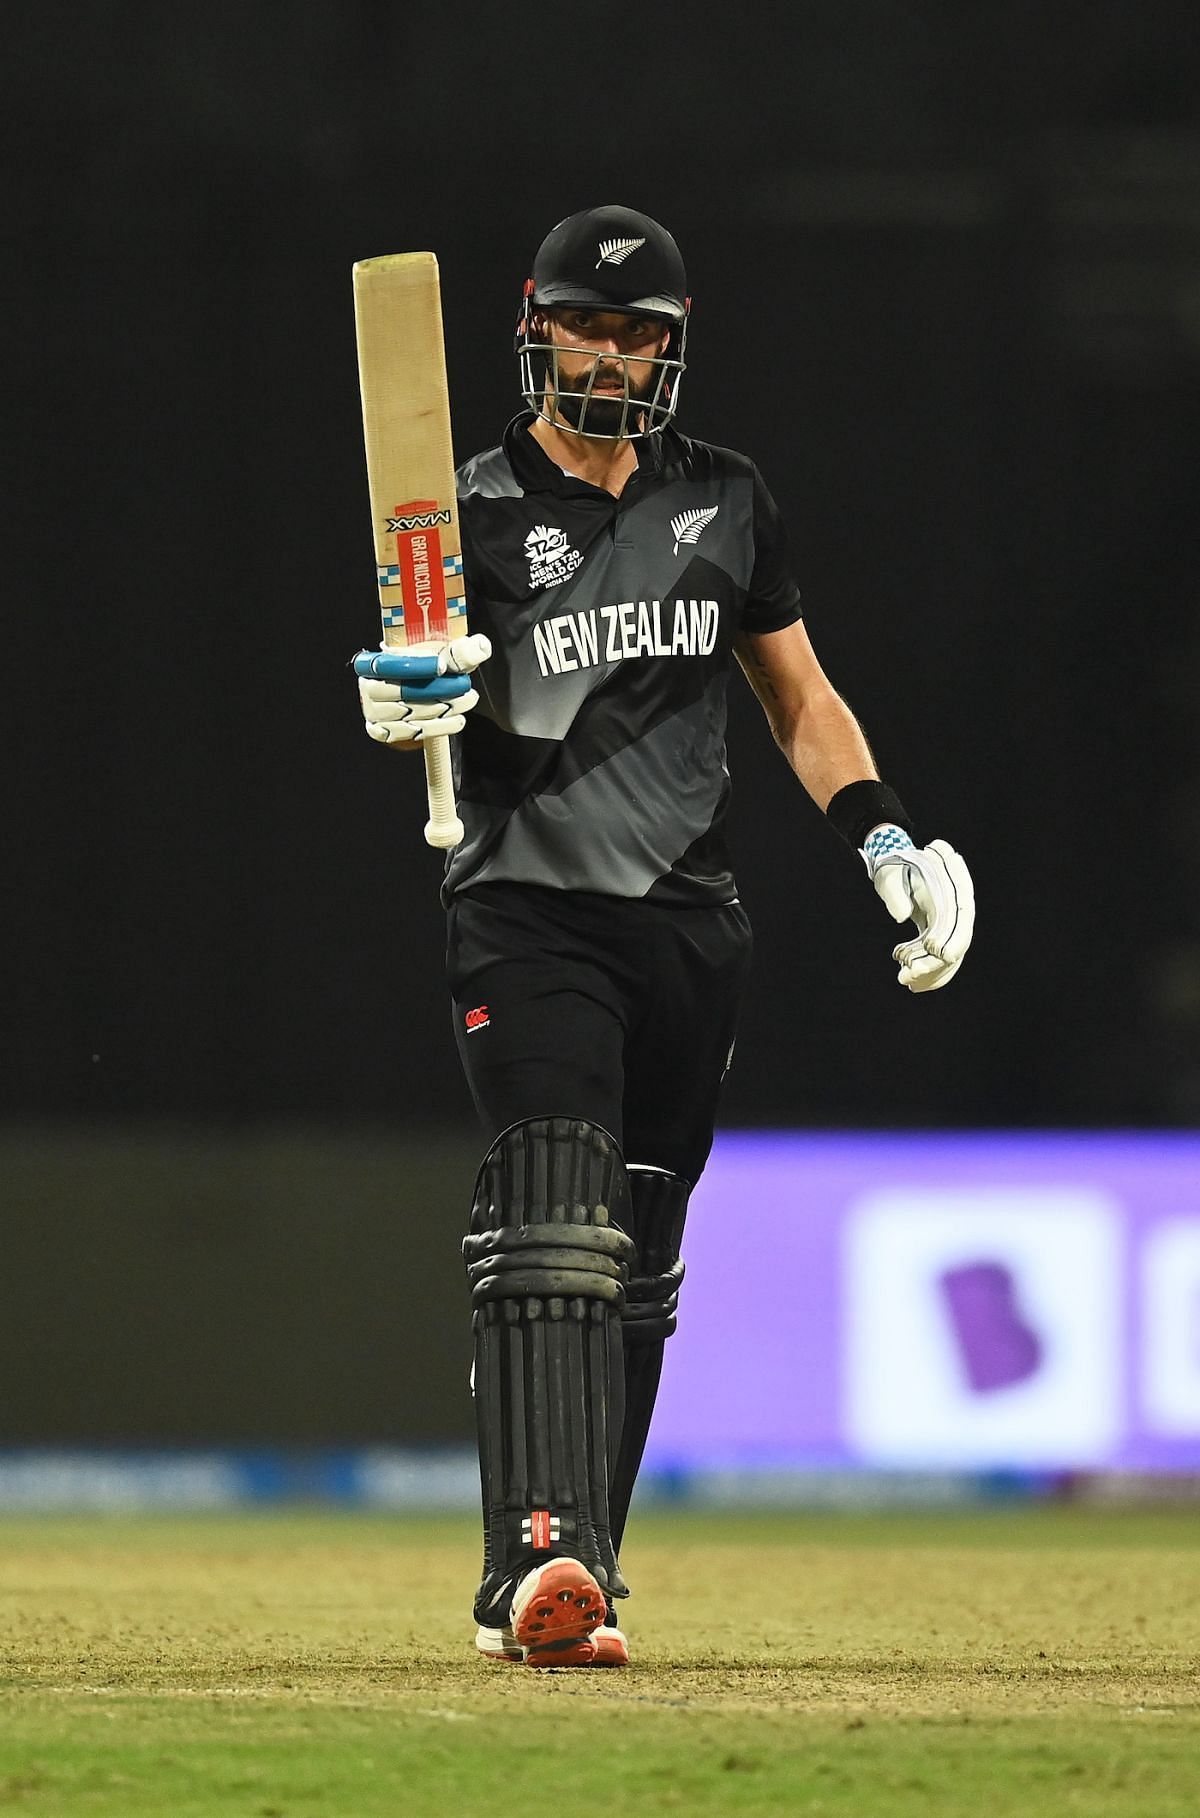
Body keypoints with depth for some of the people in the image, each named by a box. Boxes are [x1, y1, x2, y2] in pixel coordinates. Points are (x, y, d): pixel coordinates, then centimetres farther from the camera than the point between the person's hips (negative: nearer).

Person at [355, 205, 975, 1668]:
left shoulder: (724, 503, 12)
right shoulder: (478, 511, -1)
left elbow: (797, 694, 19)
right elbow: (446, 702, -13)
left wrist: (881, 836, 4)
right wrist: (414, 710, -37)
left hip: (687, 926, 5)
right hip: (528, 916, -5)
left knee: (636, 1267, 8)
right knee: (553, 1226, -21)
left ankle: (575, 1578, 16)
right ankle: (539, 1563, -32)